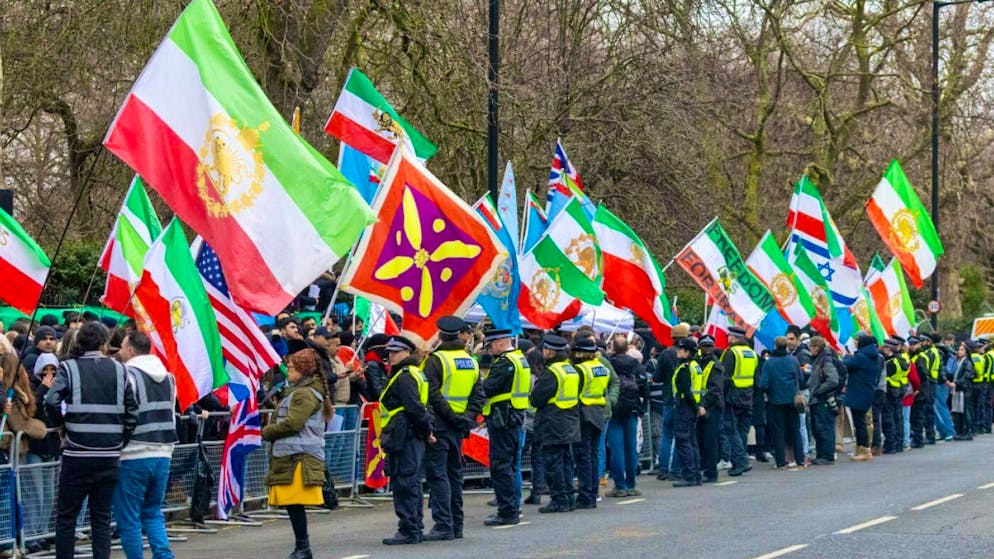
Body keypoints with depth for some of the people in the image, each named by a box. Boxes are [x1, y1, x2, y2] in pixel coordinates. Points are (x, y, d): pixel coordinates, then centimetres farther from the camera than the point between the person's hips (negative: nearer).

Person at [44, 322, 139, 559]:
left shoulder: (69, 368, -1)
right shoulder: (118, 370, 5)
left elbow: (52, 402, -15)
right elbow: (132, 411, 1)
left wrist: (62, 424, 3)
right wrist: (121, 440, 11)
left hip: (77, 455, -2)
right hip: (110, 457, 2)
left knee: (66, 516, 7)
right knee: (102, 517, 8)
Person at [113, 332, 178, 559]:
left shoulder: (128, 376, -11)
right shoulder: (168, 377, 13)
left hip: (133, 457, -7)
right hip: (162, 455, 7)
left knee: (128, 518, 2)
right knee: (153, 512, 16)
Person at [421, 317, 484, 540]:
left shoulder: (436, 360, -11)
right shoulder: (471, 361, 10)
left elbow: (432, 394, -18)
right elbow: (479, 395, 7)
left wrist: (451, 415, -14)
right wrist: (468, 417, 0)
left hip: (440, 423, -7)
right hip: (459, 426, 7)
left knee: (437, 473, -7)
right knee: (454, 472, 15)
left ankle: (443, 526, -14)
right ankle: (456, 524, 19)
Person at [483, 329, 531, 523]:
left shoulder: (504, 363, -16)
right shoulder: (520, 359, 15)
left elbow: (487, 389, -21)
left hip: (502, 419, -10)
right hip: (516, 418, 10)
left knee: (501, 466, -7)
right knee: (510, 465, 16)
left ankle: (507, 512, -7)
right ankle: (513, 508, 22)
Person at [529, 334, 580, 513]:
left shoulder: (551, 373, -16)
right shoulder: (571, 370, 12)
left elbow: (536, 399, -18)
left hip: (554, 426, -9)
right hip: (569, 425, 9)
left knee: (553, 464, -4)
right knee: (563, 462, 15)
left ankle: (559, 500, -4)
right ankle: (568, 498, 17)